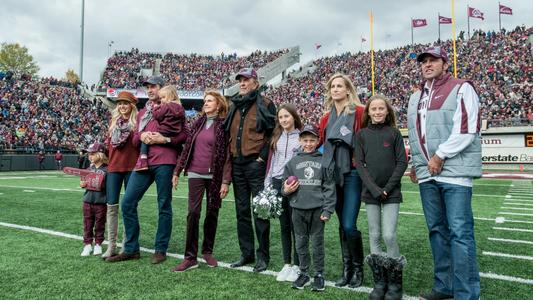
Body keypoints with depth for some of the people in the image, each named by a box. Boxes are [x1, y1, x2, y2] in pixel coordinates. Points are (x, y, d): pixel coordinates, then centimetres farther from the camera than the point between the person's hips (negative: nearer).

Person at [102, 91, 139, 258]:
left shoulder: (137, 122, -1)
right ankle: (111, 246, 11)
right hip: (114, 167, 5)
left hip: (131, 167, -4)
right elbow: (109, 142, 19)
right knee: (112, 206, 3)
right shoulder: (113, 121, 14)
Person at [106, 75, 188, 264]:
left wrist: (164, 139, -14)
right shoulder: (142, 113, 22)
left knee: (164, 206, 1)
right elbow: (135, 139, 20)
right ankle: (131, 249, 13)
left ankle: (161, 250, 13)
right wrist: (141, 136, -2)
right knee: (127, 203, 1)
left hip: (164, 163, -6)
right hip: (144, 162, 6)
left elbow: (184, 134, -2)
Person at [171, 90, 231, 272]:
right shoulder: (198, 123, 11)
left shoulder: (224, 125, -2)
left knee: (212, 213, 7)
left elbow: (227, 155, -7)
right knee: (193, 213, -4)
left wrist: (226, 181, -12)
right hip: (195, 174, 3)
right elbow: (187, 148, 13)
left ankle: (208, 251, 24)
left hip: (214, 175, -3)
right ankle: (190, 257, 1)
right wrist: (177, 171, 10)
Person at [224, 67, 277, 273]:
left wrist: (263, 156, -13)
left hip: (256, 164, -6)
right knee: (242, 211, 11)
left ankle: (263, 256, 10)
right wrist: (230, 155, 12)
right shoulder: (234, 106, 17)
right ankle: (246, 253, 22)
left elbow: (273, 133, -7)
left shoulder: (265, 105, -2)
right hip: (237, 164, 7)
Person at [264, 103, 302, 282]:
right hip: (278, 183, 5)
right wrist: (267, 184, 9)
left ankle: (296, 265, 13)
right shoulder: (276, 137, 13)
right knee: (284, 225, 10)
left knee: (295, 225, 1)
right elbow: (272, 161, 14)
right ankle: (286, 264, 19)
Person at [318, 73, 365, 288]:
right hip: (333, 174, 6)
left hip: (352, 173, -5)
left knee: (349, 225, -9)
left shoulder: (360, 112, -4)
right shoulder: (327, 117, 13)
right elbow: (322, 142, 15)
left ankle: (358, 269, 14)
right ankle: (347, 269, 23)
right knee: (342, 225, 12)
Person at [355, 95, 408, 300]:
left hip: (391, 192, -2)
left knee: (389, 235, -8)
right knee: (374, 236, 5)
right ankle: (379, 282, 17)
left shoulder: (394, 133, 2)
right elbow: (359, 163, 0)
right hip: (370, 192, 2)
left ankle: (395, 283, 10)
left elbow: (402, 162, -2)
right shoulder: (362, 134, 5)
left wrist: (388, 188, -11)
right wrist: (373, 188, -11)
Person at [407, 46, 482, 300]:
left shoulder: (461, 89, 0)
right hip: (427, 175, 6)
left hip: (454, 173, -6)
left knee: (460, 233, -7)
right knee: (437, 230, 10)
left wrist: (440, 156, -11)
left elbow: (466, 130, -11)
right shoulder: (415, 97, 20)